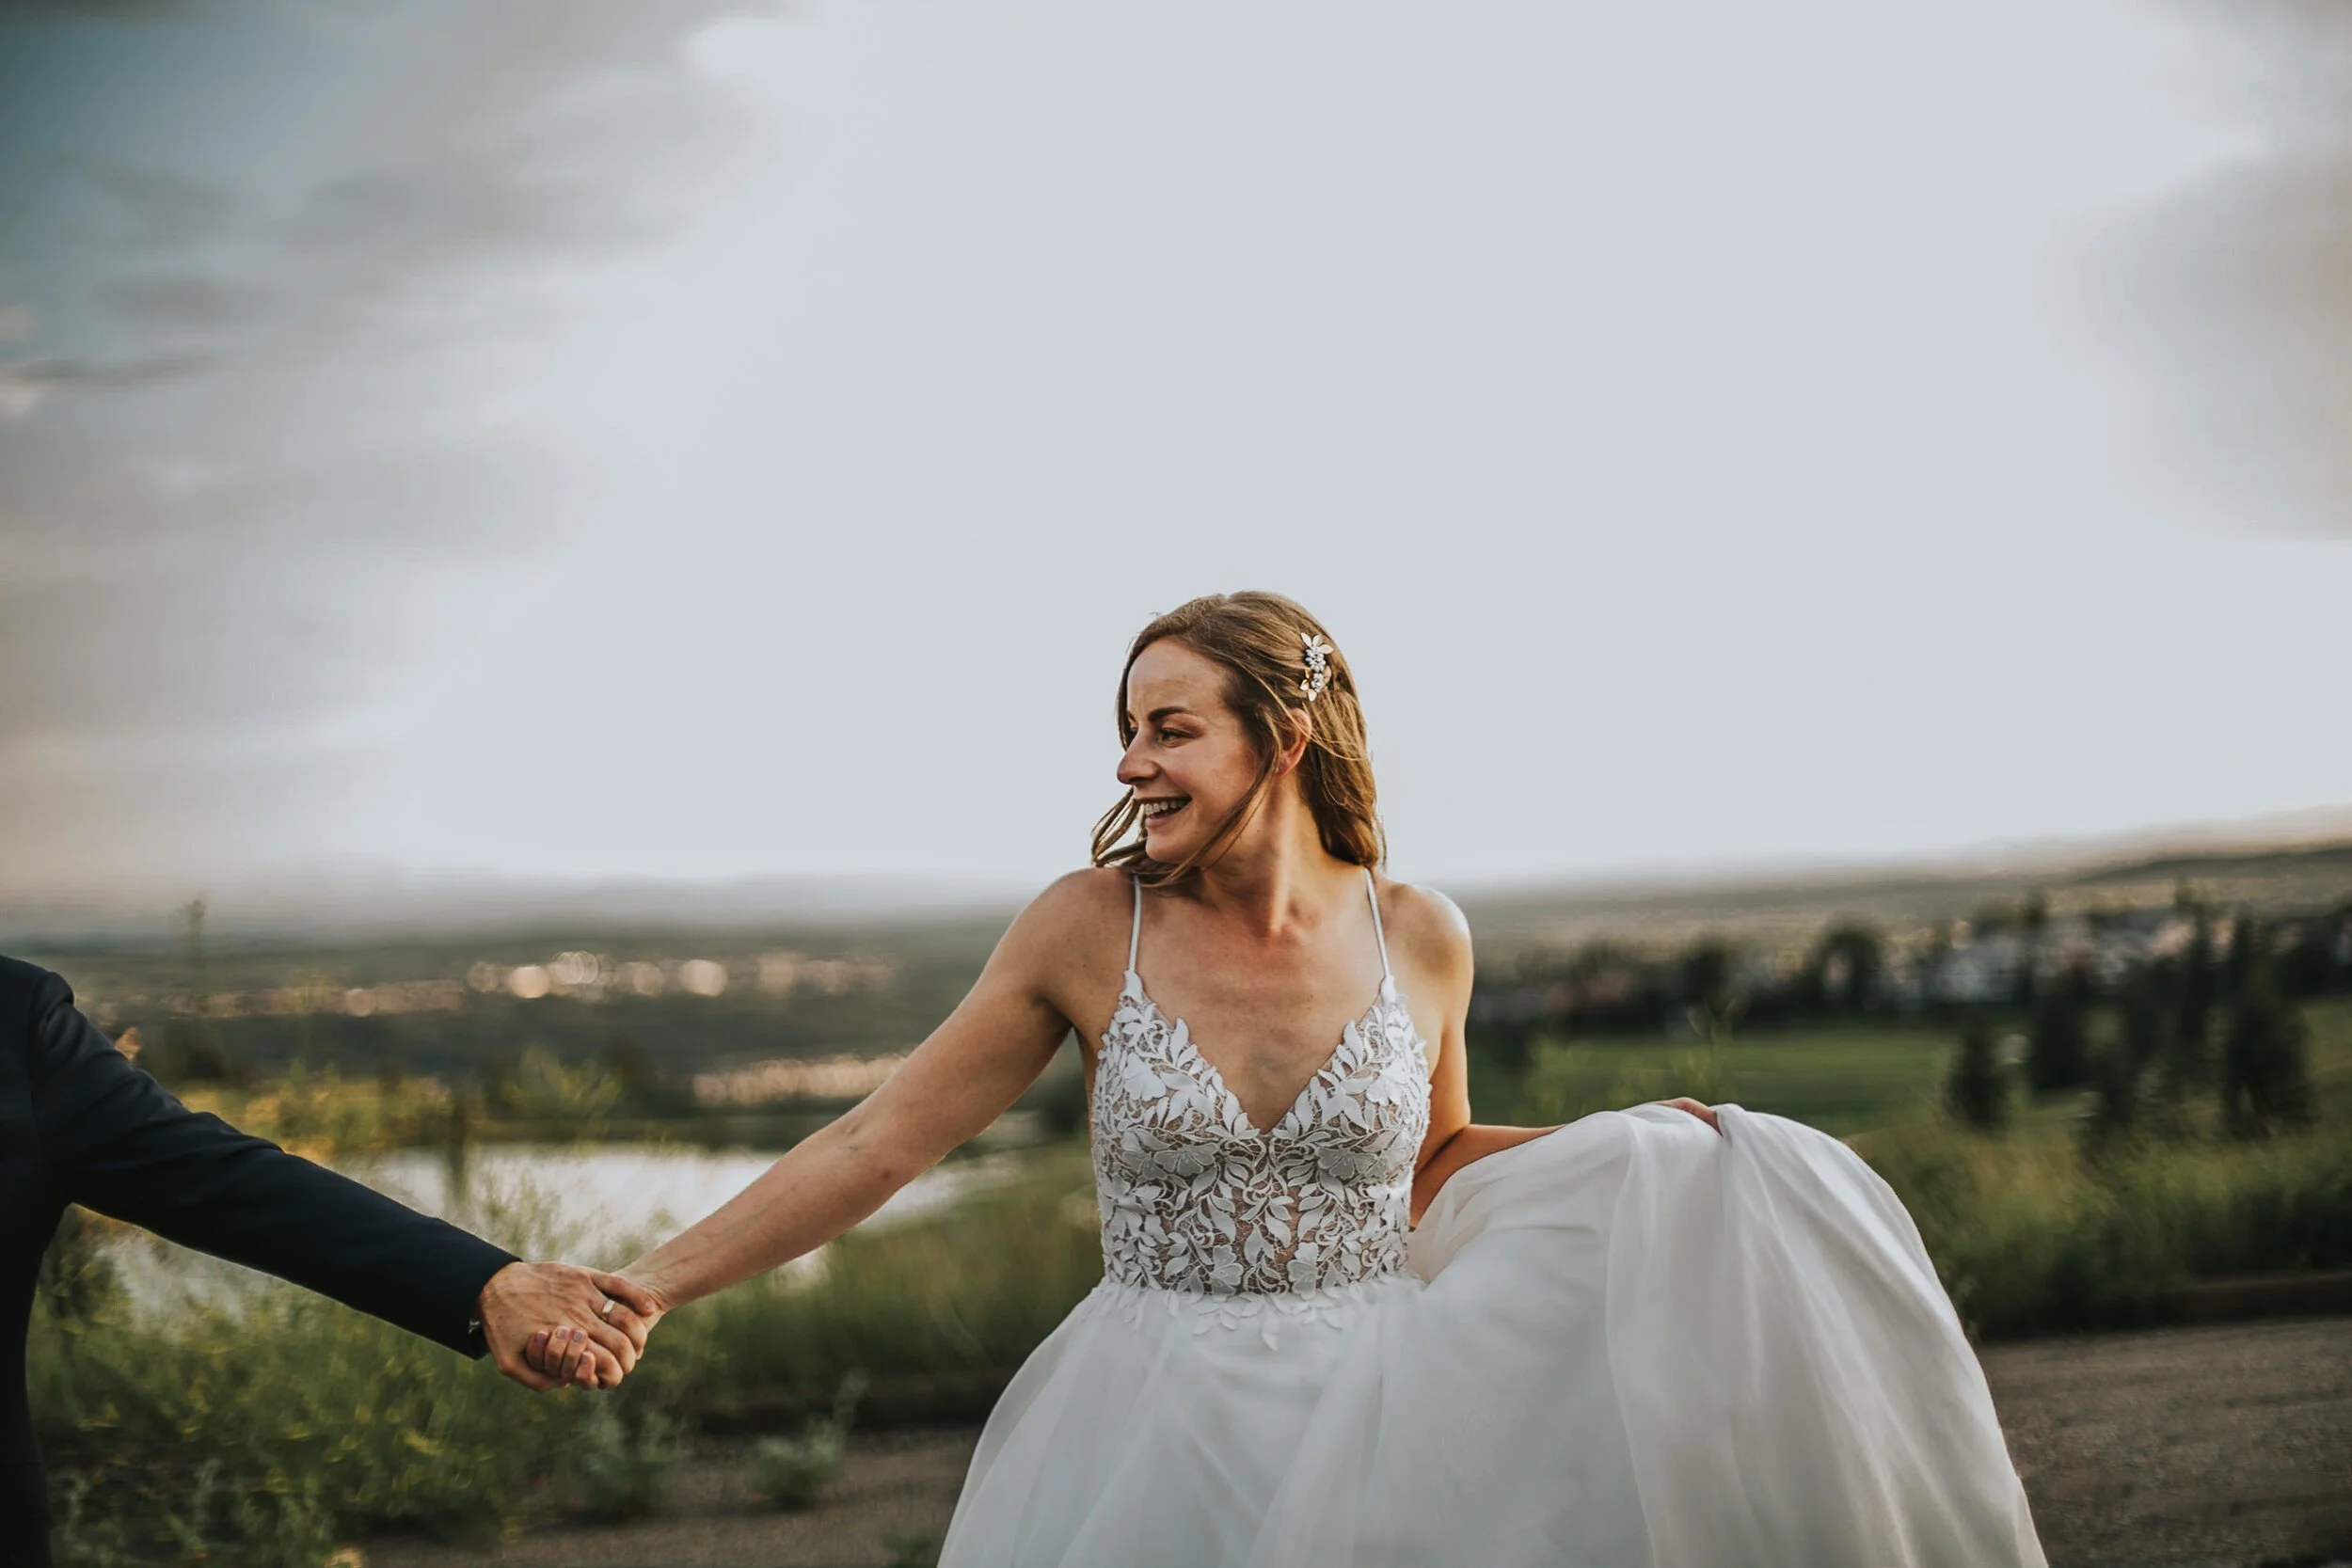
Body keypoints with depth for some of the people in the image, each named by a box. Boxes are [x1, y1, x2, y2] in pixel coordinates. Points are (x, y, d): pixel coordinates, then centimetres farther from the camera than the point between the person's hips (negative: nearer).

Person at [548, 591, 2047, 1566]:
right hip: (1158, 1430, -1)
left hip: (1377, 1420, 1)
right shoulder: (1089, 928, -8)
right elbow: (881, 1142, -5)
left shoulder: (1418, 936, -3)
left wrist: (1628, 1146, 1)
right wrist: (646, 1285, -9)